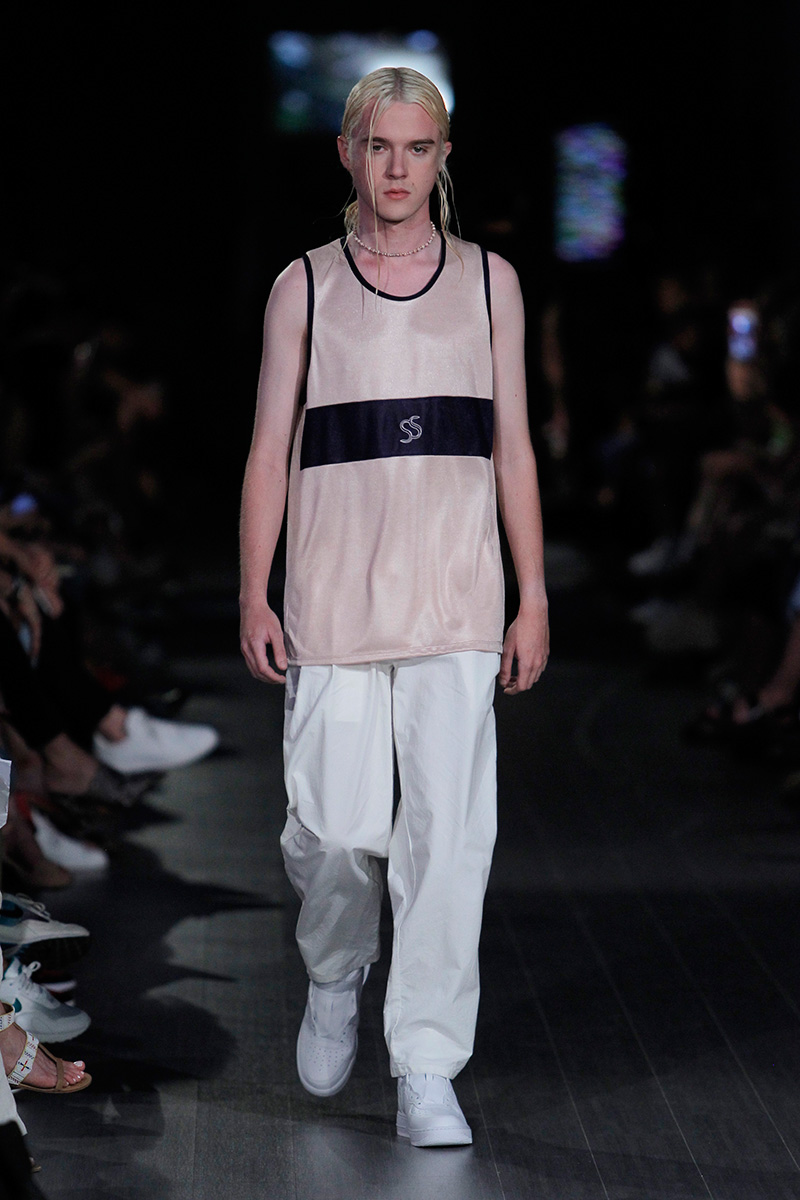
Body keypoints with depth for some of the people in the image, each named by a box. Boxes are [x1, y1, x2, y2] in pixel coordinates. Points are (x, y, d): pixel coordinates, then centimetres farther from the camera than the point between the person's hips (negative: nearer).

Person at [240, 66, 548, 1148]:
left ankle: (427, 1072, 0)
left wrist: (533, 598, 5)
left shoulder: (489, 281, 10)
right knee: (336, 826, -2)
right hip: (334, 590, 0)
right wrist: (254, 596, 1)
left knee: (451, 830, -8)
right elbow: (270, 449, 7)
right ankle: (335, 978, 31)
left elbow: (514, 447, 10)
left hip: (458, 593, 0)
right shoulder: (305, 287, 8)